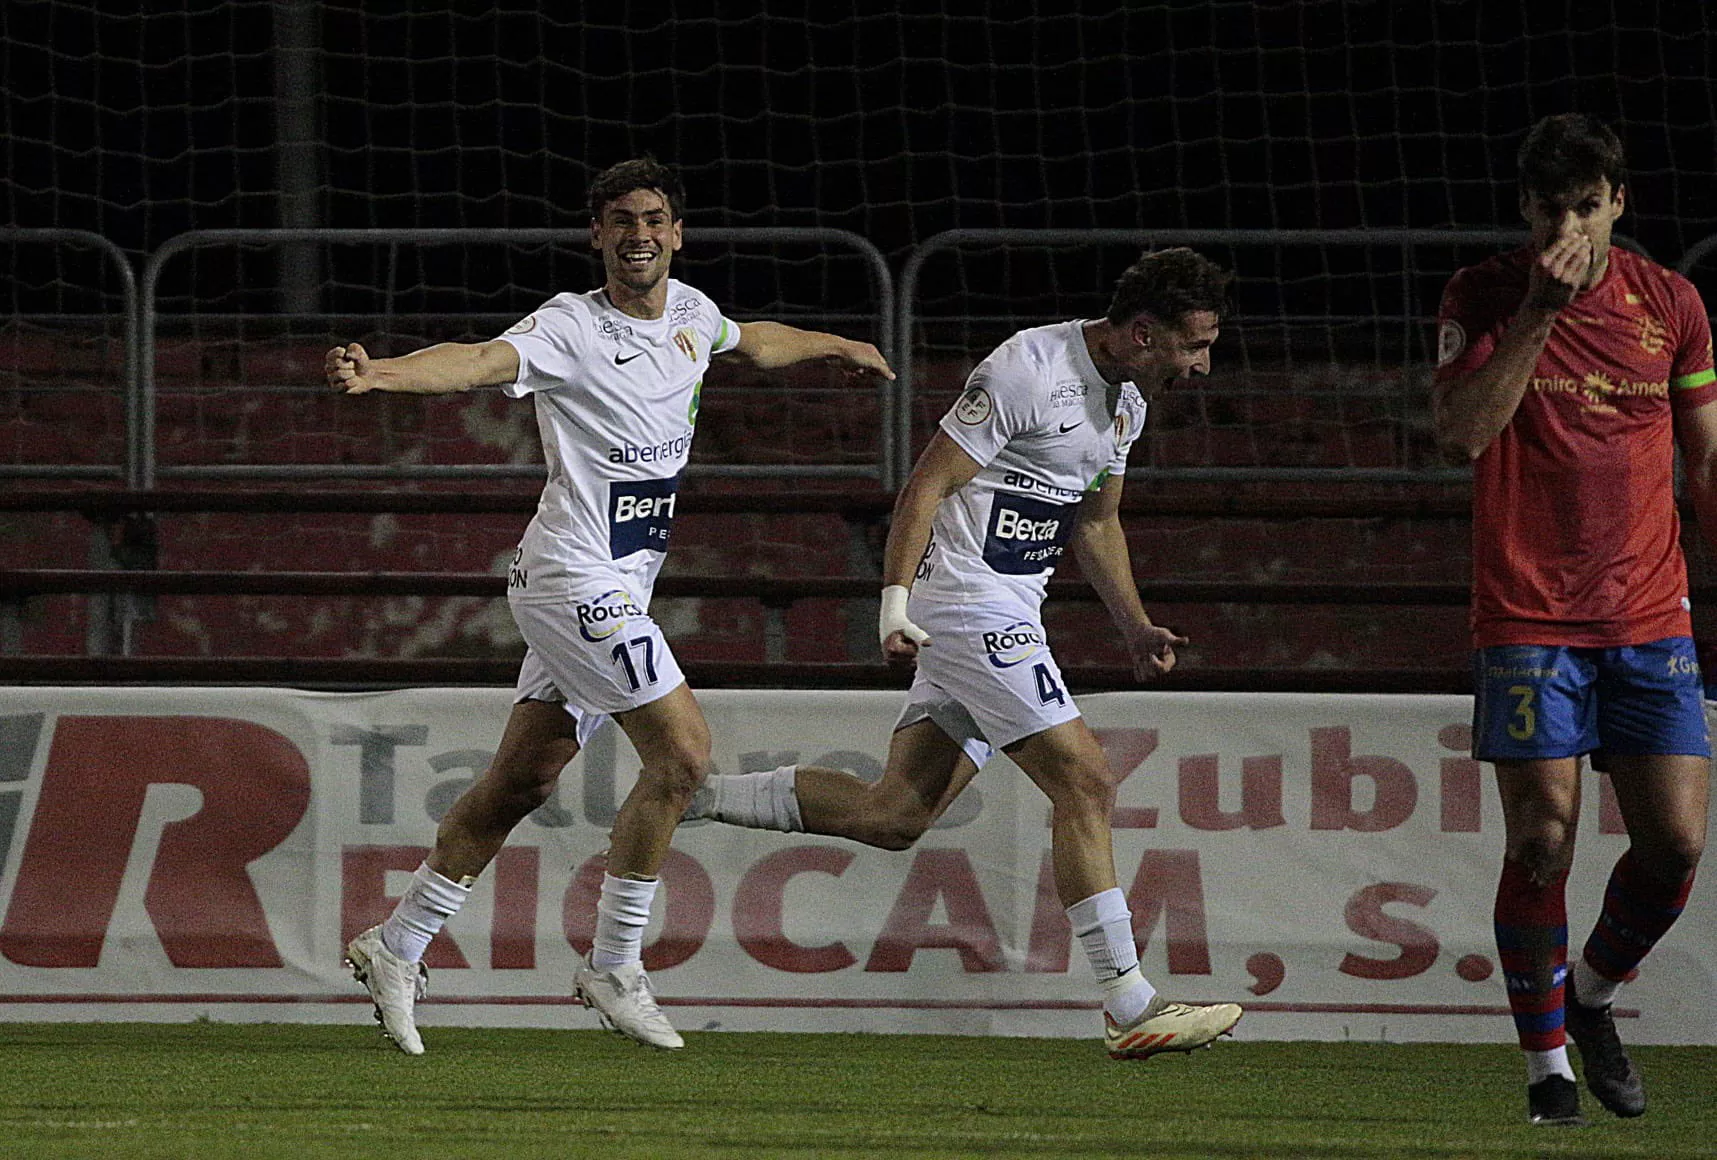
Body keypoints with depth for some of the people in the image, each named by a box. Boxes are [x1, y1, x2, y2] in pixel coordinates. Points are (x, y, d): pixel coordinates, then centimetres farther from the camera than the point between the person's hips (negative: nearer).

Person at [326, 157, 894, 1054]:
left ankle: (395, 949, 20)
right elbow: (481, 361, -32)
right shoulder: (571, 327, -14)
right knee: (682, 752, -14)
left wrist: (837, 346, 48)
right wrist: (378, 373, -51)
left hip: (619, 591, 8)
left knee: (519, 783, 11)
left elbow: (753, 341, 34)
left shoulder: (690, 312, 10)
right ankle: (613, 969, -4)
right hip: (575, 573, -8)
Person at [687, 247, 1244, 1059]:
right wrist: (895, 602, -23)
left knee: (895, 815, 5)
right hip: (966, 599, -10)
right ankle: (1130, 1008, -11)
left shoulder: (1126, 403, 13)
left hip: (1007, 614, 10)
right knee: (1085, 783, -13)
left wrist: (1135, 625, 16)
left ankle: (694, 796, 13)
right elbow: (926, 485, -16)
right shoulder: (1027, 371, -17)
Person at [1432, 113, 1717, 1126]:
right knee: (1542, 842, -8)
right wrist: (1540, 311, -19)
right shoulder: (1484, 297, -1)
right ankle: (1548, 1060, 6)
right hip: (1529, 616, -3)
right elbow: (1462, 433, -15)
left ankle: (1591, 996, 22)